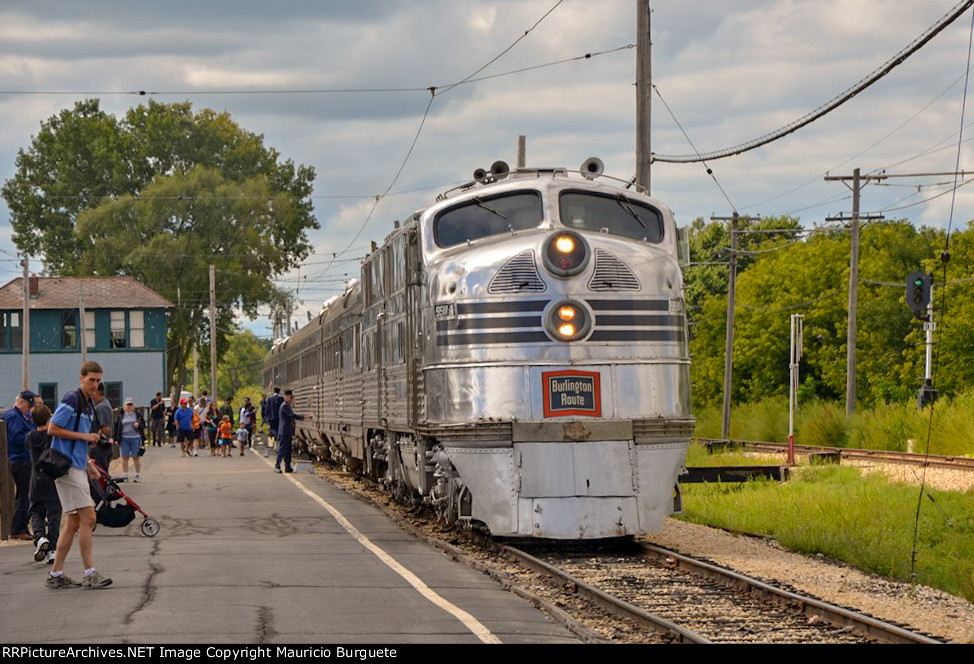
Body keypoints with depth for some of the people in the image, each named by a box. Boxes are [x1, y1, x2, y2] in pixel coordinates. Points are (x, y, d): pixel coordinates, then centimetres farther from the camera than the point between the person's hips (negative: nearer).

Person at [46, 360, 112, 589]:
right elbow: (52, 429, -16)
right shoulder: (71, 400, -12)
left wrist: (88, 463, 18)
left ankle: (56, 575, 13)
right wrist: (84, 436, -15)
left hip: (77, 467, 10)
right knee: (88, 518, -12)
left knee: (74, 522, 9)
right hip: (67, 467, -10)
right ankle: (89, 574, -10)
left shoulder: (88, 404, 17)